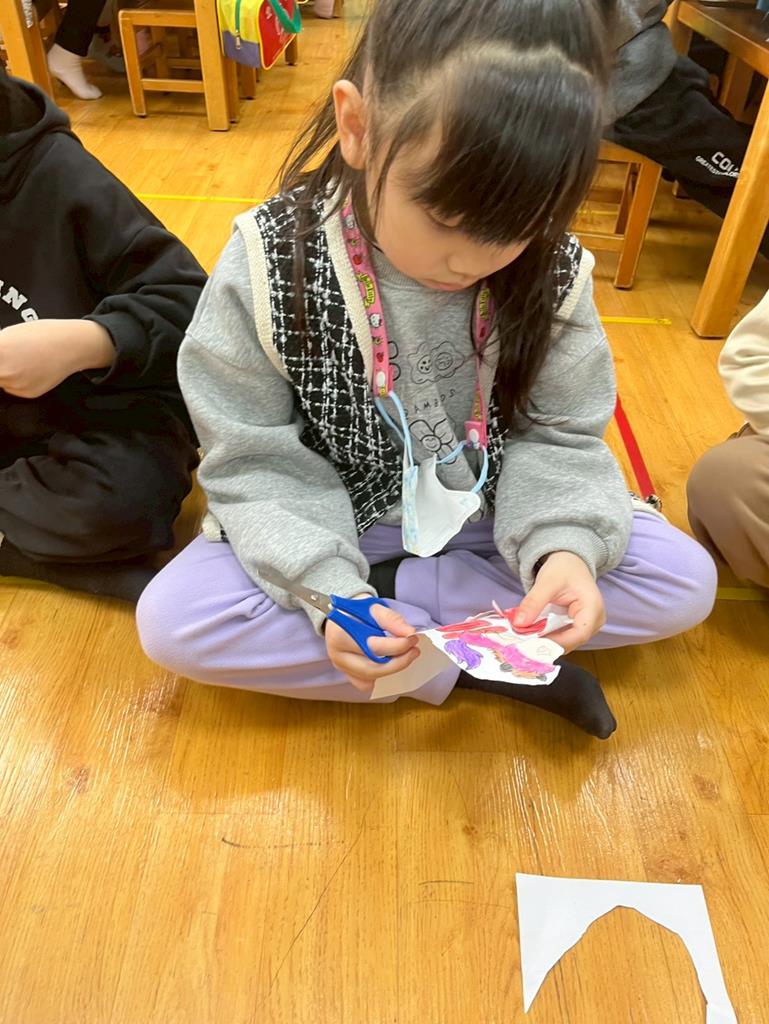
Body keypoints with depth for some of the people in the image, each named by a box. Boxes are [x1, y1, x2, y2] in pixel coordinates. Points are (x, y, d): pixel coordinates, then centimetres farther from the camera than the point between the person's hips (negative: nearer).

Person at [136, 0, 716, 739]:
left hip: (490, 519, 2)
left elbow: (559, 436, -7)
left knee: (684, 579, -10)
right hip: (331, 529, -1)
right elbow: (257, 460, -16)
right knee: (172, 618, -23)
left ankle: (384, 594, -14)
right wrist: (327, 589, -30)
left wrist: (563, 545, -28)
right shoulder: (272, 265, -20)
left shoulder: (550, 273, -14)